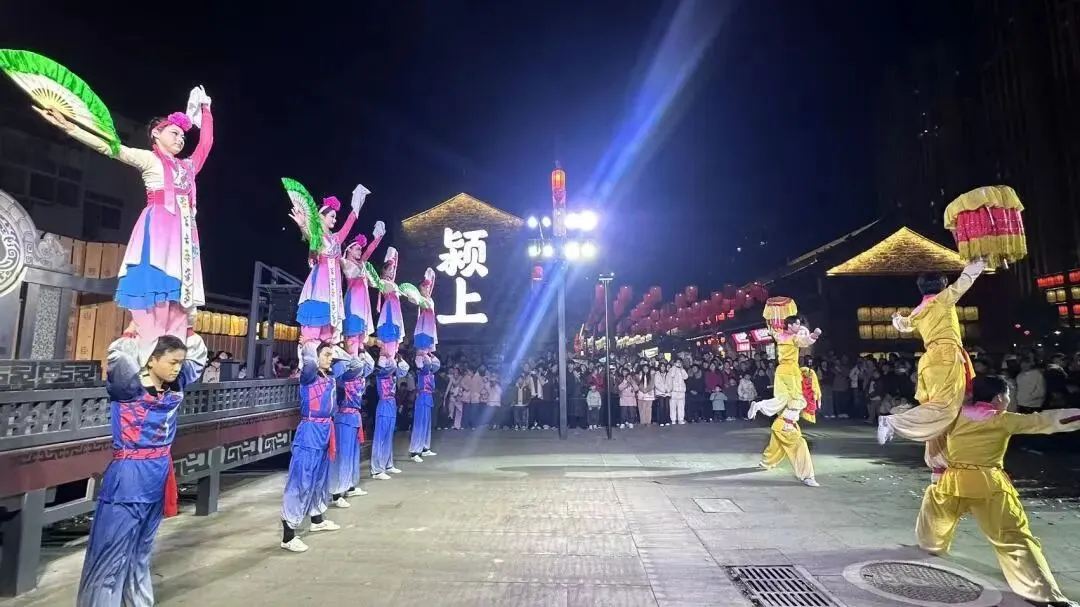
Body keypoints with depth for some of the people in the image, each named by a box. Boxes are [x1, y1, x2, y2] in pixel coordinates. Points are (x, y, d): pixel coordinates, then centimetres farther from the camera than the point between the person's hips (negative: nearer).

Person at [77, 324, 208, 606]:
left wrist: (187, 327, 4)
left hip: (160, 473, 6)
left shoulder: (176, 386, 2)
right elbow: (118, 357, -31)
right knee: (112, 554, 3)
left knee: (142, 550, 21)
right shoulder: (129, 387, -14)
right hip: (129, 476, -6)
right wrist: (134, 327, -17)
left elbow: (199, 355, 12)